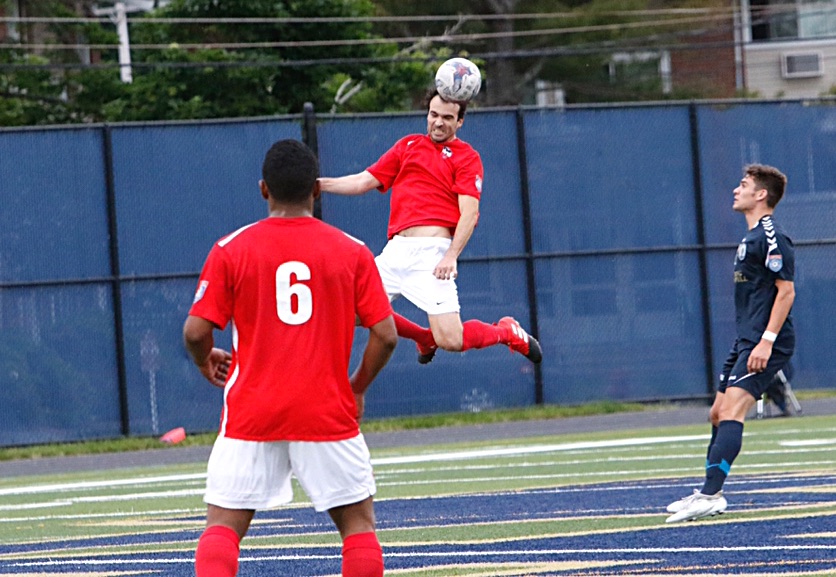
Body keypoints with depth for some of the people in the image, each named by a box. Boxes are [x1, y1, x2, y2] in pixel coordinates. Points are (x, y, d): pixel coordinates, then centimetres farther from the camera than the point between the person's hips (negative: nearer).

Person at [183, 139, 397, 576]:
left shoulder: (230, 250, -1)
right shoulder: (352, 252, 1)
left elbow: (196, 332, -4)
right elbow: (385, 335, -3)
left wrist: (206, 363, 18)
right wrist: (357, 388, 14)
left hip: (251, 413, 0)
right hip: (328, 415, 0)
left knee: (222, 525, 2)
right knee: (358, 521, 10)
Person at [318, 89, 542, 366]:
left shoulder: (467, 157, 4)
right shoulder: (408, 145, 21)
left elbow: (469, 213, -6)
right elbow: (365, 181, 22)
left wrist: (451, 257, -19)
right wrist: (317, 183, 11)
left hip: (432, 251, -6)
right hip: (396, 249, 6)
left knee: (451, 341, -16)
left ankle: (506, 332, 18)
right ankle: (425, 338, 21)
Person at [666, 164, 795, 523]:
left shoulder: (771, 237, -13)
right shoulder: (751, 238, 19)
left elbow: (786, 291, -18)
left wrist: (766, 342, -24)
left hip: (764, 345, -11)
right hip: (746, 342, 11)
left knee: (731, 412, -19)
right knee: (718, 413, 13)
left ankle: (710, 496, -25)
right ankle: (708, 493, 20)